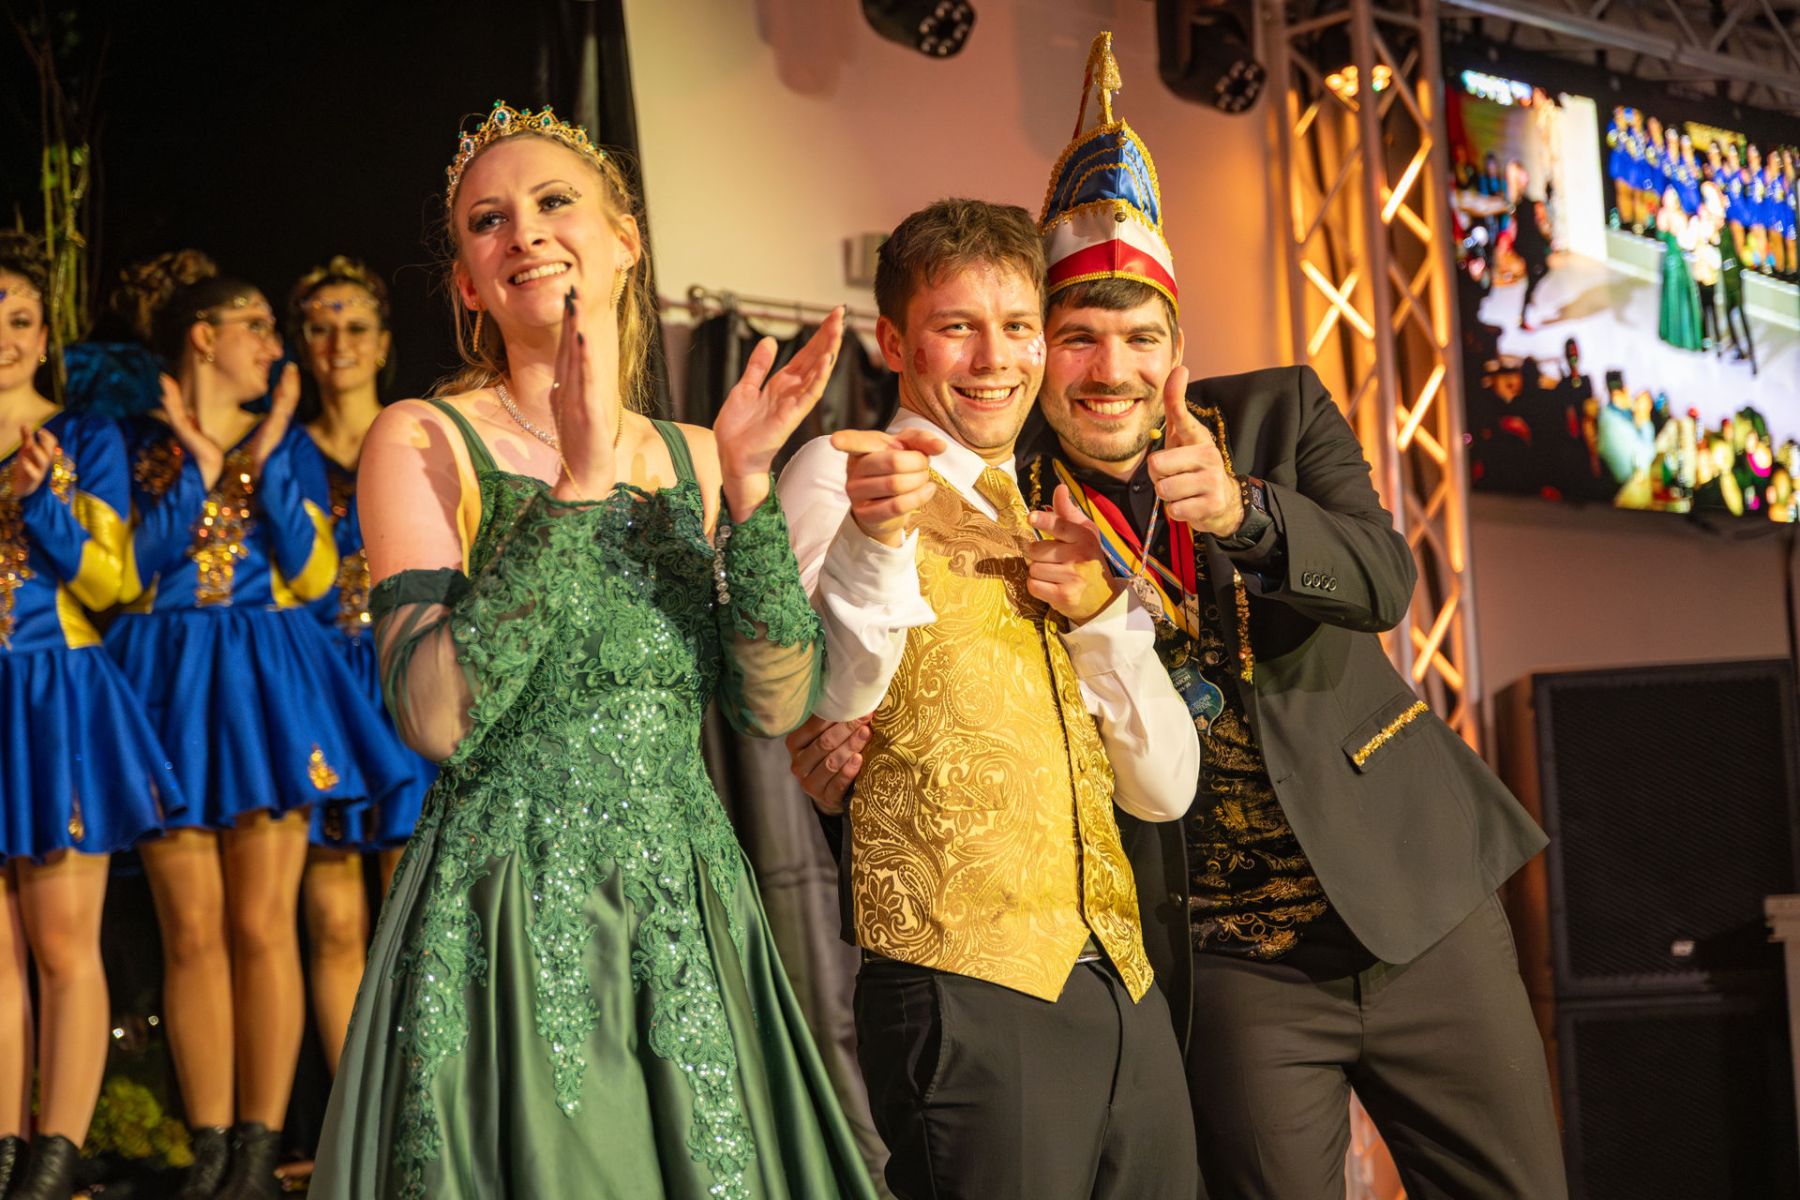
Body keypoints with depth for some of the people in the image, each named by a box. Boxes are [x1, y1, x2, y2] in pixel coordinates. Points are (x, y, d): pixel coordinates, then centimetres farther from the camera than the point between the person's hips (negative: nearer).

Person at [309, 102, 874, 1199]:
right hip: (505, 933, -4)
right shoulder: (424, 442, -3)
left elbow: (774, 704, -1)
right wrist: (576, 482, -20)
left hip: (690, 930, 4)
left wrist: (747, 485, -12)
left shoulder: (690, 458, 9)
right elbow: (437, 716, -18)